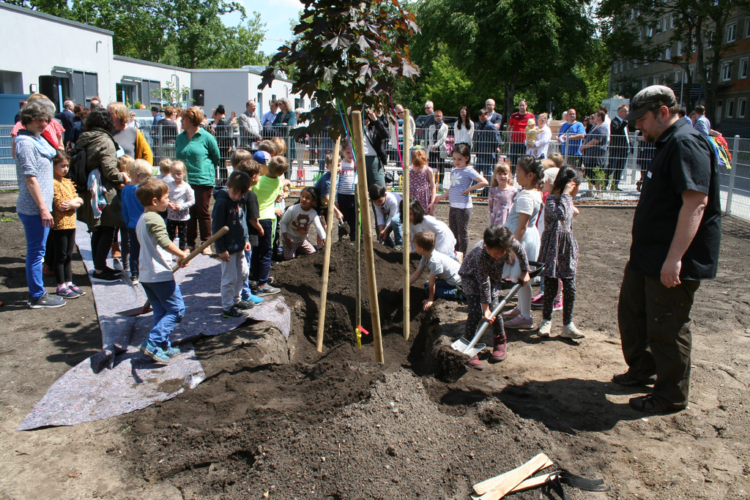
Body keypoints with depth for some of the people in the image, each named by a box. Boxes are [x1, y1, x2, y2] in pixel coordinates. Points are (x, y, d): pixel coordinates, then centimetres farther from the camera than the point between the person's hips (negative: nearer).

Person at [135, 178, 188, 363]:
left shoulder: (141, 219, 16)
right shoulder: (155, 219, -15)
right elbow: (165, 243, -29)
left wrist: (175, 257, 22)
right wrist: (181, 255, -18)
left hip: (145, 275, 10)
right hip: (160, 274, -10)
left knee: (161, 311, 15)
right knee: (176, 309, -3)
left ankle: (163, 348, 17)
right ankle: (152, 343, -10)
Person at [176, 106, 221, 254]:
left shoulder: (206, 137, -5)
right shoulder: (180, 137, 9)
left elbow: (217, 158, 4)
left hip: (203, 181, -4)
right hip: (184, 181, 4)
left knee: (203, 213, 2)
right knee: (189, 213, 7)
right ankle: (190, 243, 17)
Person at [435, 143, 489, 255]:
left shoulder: (469, 171, -11)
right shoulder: (453, 171, 12)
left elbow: (484, 182, -21)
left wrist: (469, 189, -16)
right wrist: (441, 196, 15)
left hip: (463, 207, -8)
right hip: (453, 206, 8)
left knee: (462, 232, 2)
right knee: (453, 232, 15)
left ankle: (462, 256, 12)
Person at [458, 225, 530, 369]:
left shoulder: (511, 243, -30)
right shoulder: (480, 254, -39)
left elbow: (520, 252, -4)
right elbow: (483, 283, -31)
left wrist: (524, 272, 8)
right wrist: (485, 308, -26)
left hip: (494, 272, 4)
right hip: (471, 274, -4)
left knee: (494, 307, -7)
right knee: (476, 311, -15)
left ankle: (501, 342, 14)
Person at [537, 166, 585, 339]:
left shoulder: (567, 201, 11)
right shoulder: (551, 200, -15)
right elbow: (561, 214, -35)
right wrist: (566, 194, -26)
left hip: (567, 248, 7)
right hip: (553, 249, -7)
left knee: (570, 288, 3)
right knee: (551, 288, 2)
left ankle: (568, 325, 12)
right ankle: (546, 320, 21)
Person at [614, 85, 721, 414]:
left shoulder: (687, 144, -19)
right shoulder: (667, 144, 14)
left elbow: (695, 203, -28)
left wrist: (674, 258, -31)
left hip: (674, 262, -11)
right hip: (648, 256, 11)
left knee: (666, 328, 1)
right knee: (632, 312, 21)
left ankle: (672, 396, 18)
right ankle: (643, 371, 39)